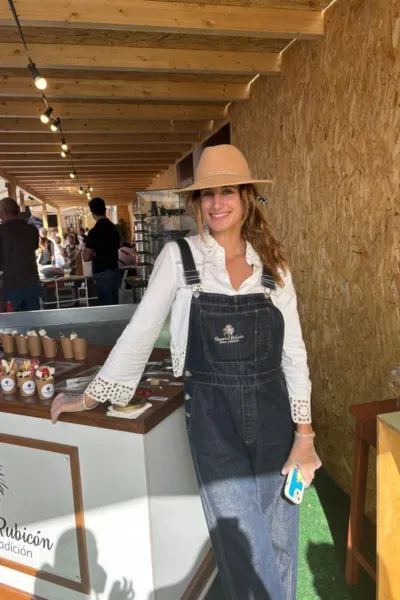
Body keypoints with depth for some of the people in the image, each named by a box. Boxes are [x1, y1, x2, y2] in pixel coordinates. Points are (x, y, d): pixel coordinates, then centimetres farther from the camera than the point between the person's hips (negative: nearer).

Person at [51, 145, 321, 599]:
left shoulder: (273, 266, 2)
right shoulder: (178, 257, -5)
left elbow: (293, 352, 4)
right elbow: (139, 333, -1)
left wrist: (304, 433, 1)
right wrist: (89, 398, 1)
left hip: (272, 416, 3)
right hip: (213, 419, -2)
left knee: (280, 542, 17)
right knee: (247, 552, 5)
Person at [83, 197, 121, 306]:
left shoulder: (95, 231, -15)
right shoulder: (114, 227, 6)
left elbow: (86, 257, -14)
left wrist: (95, 254, 5)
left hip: (103, 273, -7)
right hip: (115, 270, 7)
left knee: (106, 306, -2)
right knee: (114, 304, 13)